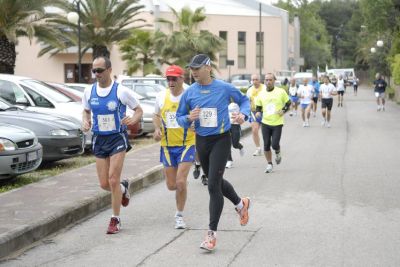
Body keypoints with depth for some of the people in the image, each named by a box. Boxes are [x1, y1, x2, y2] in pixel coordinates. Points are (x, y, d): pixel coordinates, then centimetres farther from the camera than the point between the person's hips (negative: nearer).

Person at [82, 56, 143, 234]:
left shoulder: (121, 91, -10)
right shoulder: (89, 91, 1)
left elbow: (138, 110, 0)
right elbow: (86, 111, 18)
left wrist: (132, 120, -22)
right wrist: (85, 122, -4)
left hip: (117, 138, -4)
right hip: (99, 139, 4)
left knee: (113, 180, -11)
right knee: (104, 184, 4)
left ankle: (115, 219, 4)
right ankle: (123, 188, 39)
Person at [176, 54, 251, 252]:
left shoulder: (225, 88, -8)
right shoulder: (189, 93, -1)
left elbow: (244, 100, 8)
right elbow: (179, 117, 7)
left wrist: (243, 114, -12)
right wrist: (189, 118, -16)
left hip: (221, 140, -5)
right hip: (201, 141, 5)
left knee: (213, 185, -11)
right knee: (216, 181, 19)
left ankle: (212, 233, -4)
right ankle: (240, 204, 48)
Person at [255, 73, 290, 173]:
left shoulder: (281, 92, -2)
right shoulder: (261, 94, 5)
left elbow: (288, 103, 7)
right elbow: (258, 107, 13)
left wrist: (283, 111, -10)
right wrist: (258, 112, -9)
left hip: (277, 123, -2)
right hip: (265, 123, 3)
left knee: (275, 144, -10)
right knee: (266, 145, 1)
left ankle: (278, 153, 26)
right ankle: (269, 164, 18)